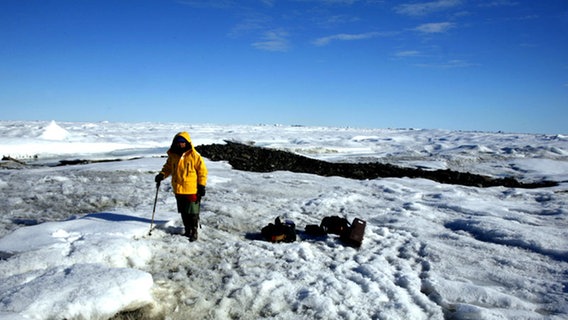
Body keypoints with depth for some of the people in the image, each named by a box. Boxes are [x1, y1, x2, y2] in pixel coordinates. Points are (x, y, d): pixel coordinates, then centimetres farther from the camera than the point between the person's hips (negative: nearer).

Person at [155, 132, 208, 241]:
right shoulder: (172, 156, 5)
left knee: (193, 213, 2)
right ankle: (187, 231, 28)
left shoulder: (194, 156, -9)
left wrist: (202, 186, -8)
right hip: (178, 190, 5)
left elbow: (202, 170, -5)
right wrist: (162, 175, -1)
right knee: (183, 212, 14)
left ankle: (194, 232, 15)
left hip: (192, 190, -5)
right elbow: (168, 167, 19)